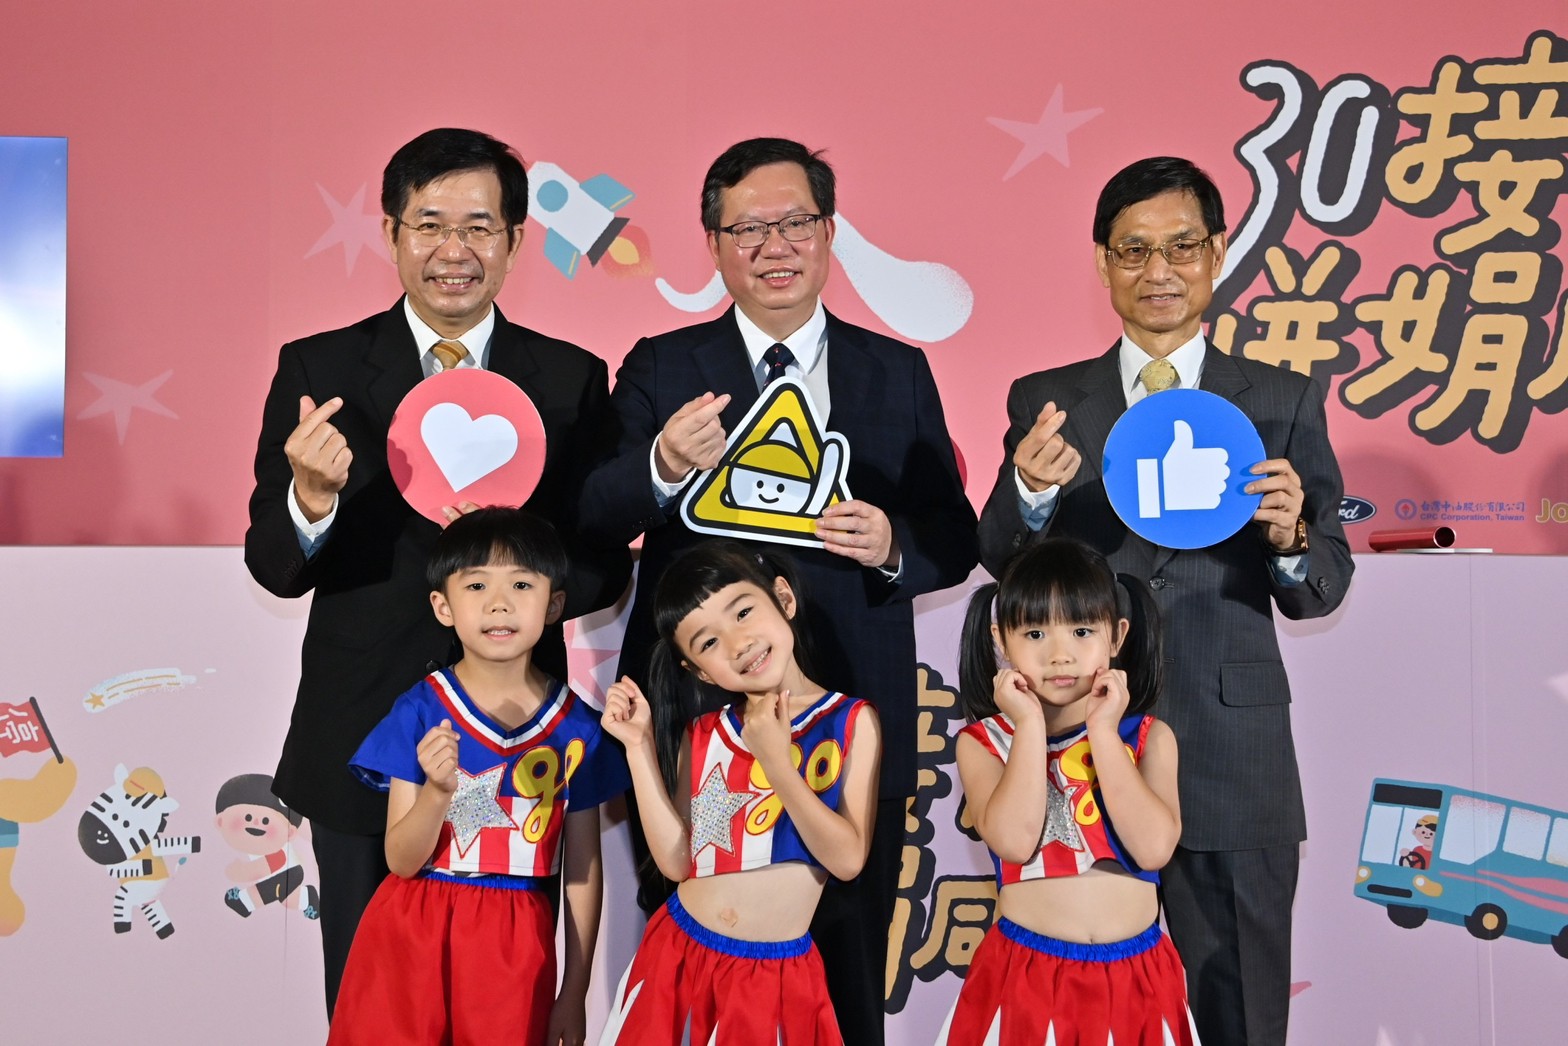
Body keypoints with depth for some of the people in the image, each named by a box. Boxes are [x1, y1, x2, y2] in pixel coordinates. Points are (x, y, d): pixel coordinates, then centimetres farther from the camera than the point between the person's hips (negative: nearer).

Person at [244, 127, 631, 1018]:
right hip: (363, 741, 0)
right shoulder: (318, 371, -3)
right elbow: (275, 569, -7)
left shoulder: (573, 380, 0)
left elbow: (606, 566, 2)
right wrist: (311, 500, -29)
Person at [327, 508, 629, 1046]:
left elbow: (582, 869, 3)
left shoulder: (577, 726, -4)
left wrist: (574, 993, 5)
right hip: (414, 935, 0)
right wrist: (437, 790, -26)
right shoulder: (420, 710, -7)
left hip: (517, 942, 1)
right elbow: (401, 861, -7)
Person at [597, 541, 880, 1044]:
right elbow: (677, 860, -3)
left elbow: (848, 859, -13)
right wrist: (639, 744, -6)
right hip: (676, 956, 3)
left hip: (777, 974, -3)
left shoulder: (852, 720, -6)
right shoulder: (701, 734, 4)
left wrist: (776, 762, -21)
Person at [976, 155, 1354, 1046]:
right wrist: (1030, 494, -22)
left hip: (1231, 764, 0)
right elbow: (1003, 567, -1)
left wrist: (1290, 537, -21)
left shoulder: (1285, 402, 3)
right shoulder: (1045, 401, 5)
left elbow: (1324, 587, 1)